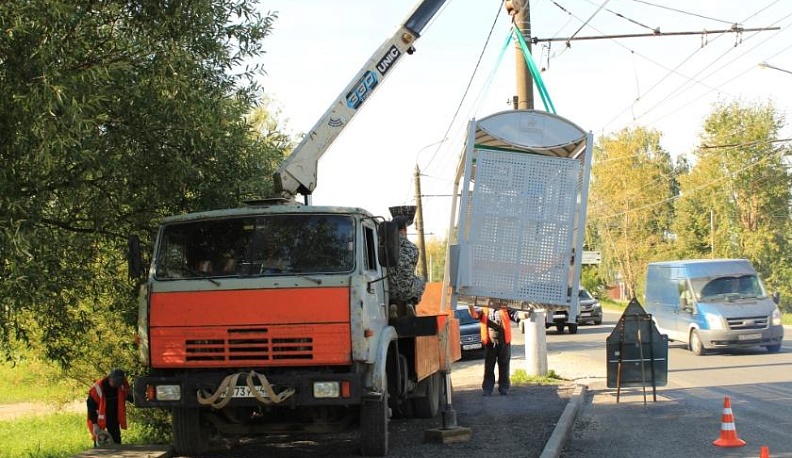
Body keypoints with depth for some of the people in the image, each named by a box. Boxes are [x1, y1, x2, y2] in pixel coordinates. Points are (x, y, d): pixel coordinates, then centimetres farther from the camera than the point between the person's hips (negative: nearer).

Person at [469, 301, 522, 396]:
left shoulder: (505, 310, 9)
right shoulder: (484, 310, 10)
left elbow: (517, 316, 0)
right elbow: (475, 314, -5)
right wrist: (471, 307, -26)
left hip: (504, 343, 0)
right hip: (489, 344, 0)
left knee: (504, 368, 6)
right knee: (488, 368, 3)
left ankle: (504, 389, 14)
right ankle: (487, 389, 7)